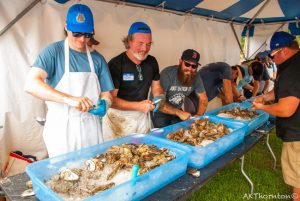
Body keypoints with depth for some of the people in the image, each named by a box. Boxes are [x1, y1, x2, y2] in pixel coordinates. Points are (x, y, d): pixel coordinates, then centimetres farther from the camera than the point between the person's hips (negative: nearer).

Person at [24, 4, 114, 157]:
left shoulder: (97, 59, 5)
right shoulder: (54, 51, -6)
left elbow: (106, 94, 7)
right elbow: (31, 84, -19)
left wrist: (103, 104, -16)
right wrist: (69, 99, -31)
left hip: (91, 128, 4)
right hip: (61, 128, -3)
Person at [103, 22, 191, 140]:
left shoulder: (152, 62, 2)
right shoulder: (115, 64, -16)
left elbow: (157, 87, 13)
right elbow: (110, 99, -19)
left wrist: (160, 97, -8)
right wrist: (138, 106, -28)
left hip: (142, 116, 5)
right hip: (119, 118, -5)